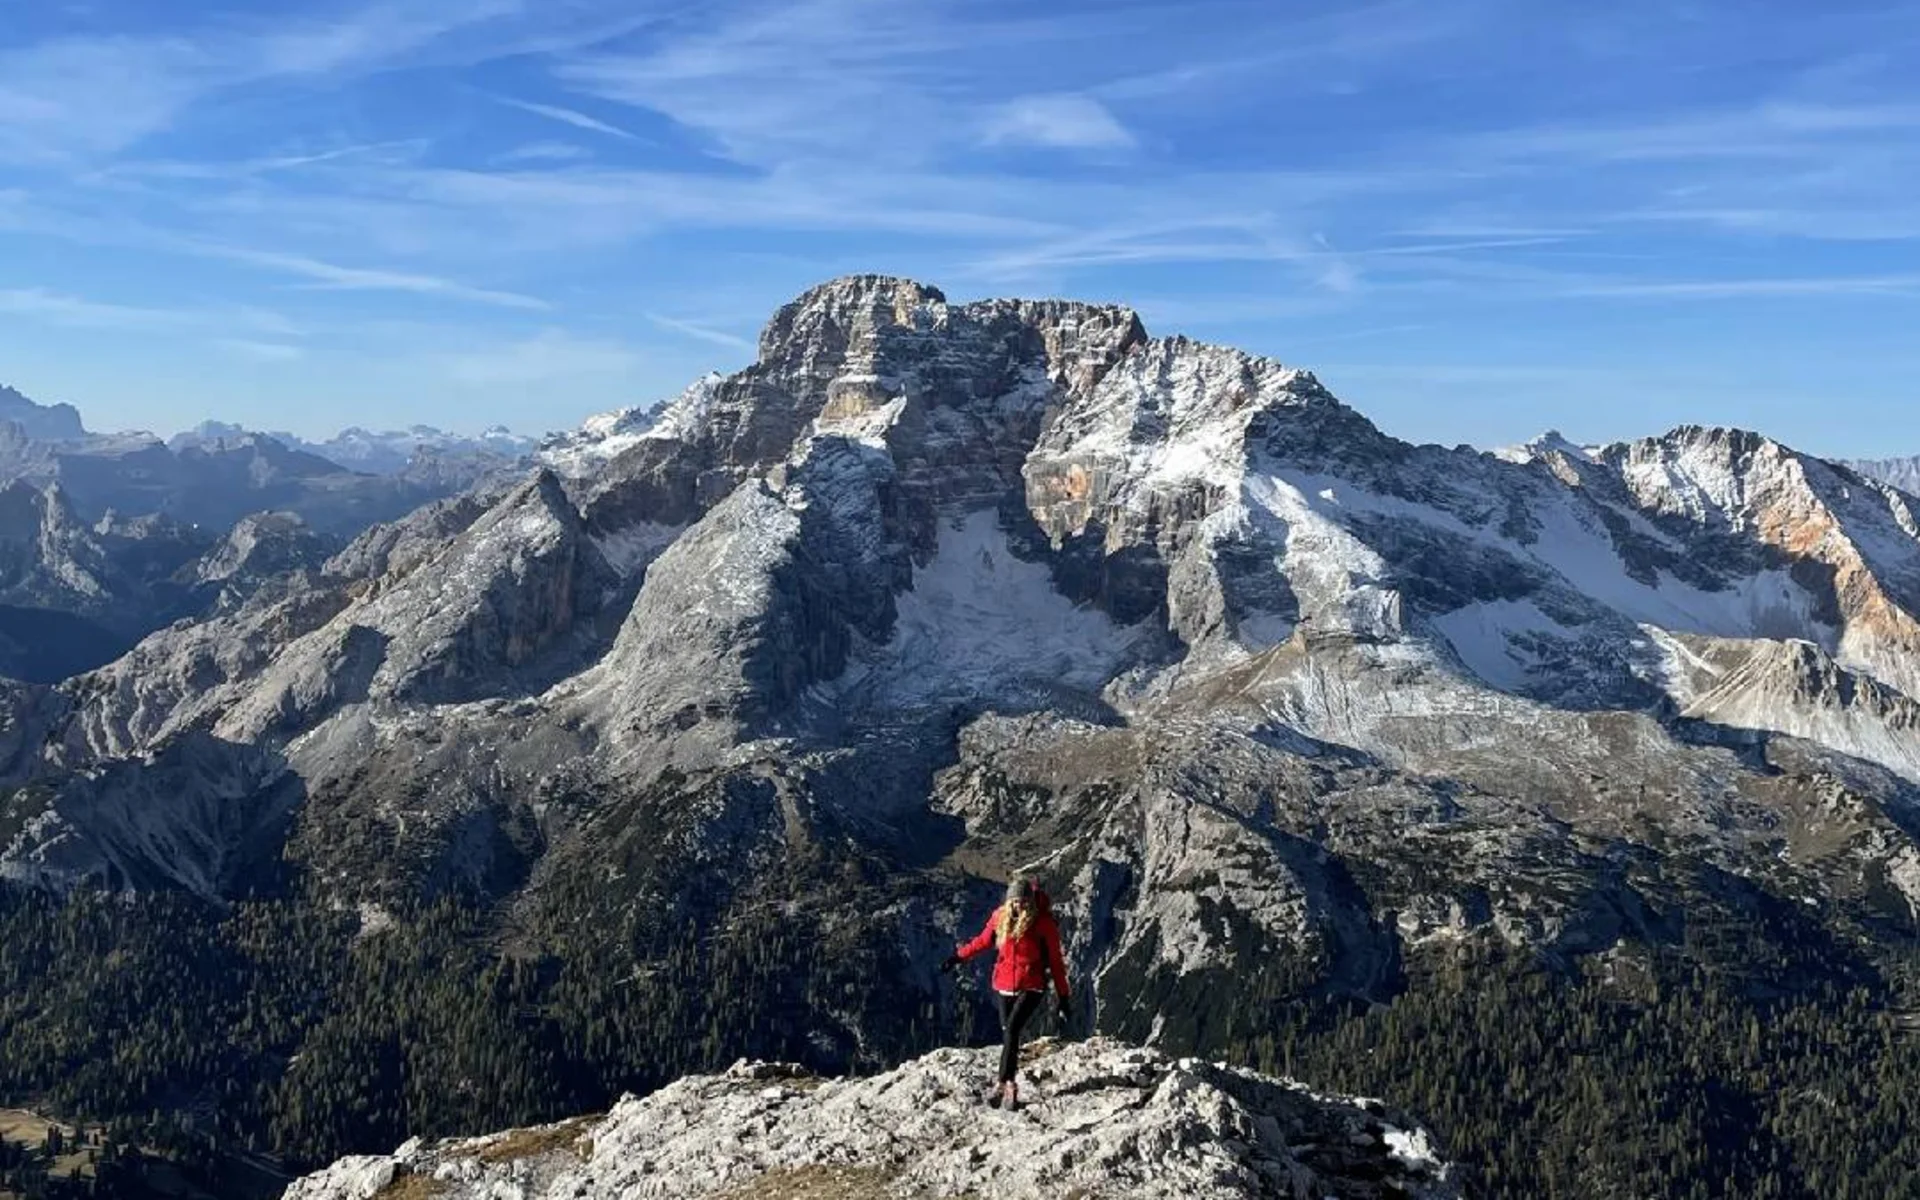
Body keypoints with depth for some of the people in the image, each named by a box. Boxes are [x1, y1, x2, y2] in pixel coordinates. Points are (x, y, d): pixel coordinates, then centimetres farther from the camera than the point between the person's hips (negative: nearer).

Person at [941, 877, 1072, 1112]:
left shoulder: (1043, 922, -10)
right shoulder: (1000, 916, -1)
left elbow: (1055, 961, -4)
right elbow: (983, 941, 17)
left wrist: (1064, 998, -2)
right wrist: (958, 956, 24)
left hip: (1032, 987, -4)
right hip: (1005, 985, 4)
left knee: (1012, 1030, -20)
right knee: (1009, 1033, 6)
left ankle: (1003, 1084, -19)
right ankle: (1011, 1085, 15)